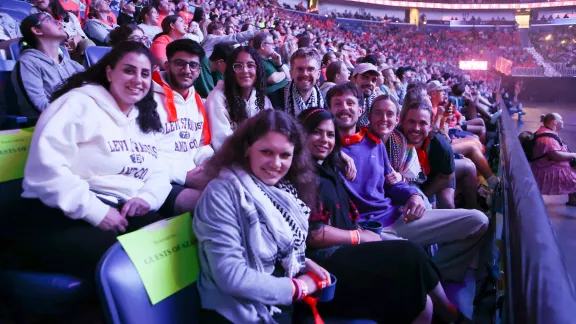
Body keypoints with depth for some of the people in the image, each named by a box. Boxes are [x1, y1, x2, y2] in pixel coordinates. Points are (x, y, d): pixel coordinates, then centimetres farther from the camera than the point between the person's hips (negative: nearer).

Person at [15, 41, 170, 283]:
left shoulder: (145, 120, 21)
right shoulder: (79, 103, -3)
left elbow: (159, 172, 20)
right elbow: (45, 167, -15)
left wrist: (148, 196, -3)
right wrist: (95, 211, -19)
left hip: (122, 213, 7)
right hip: (63, 217, -6)